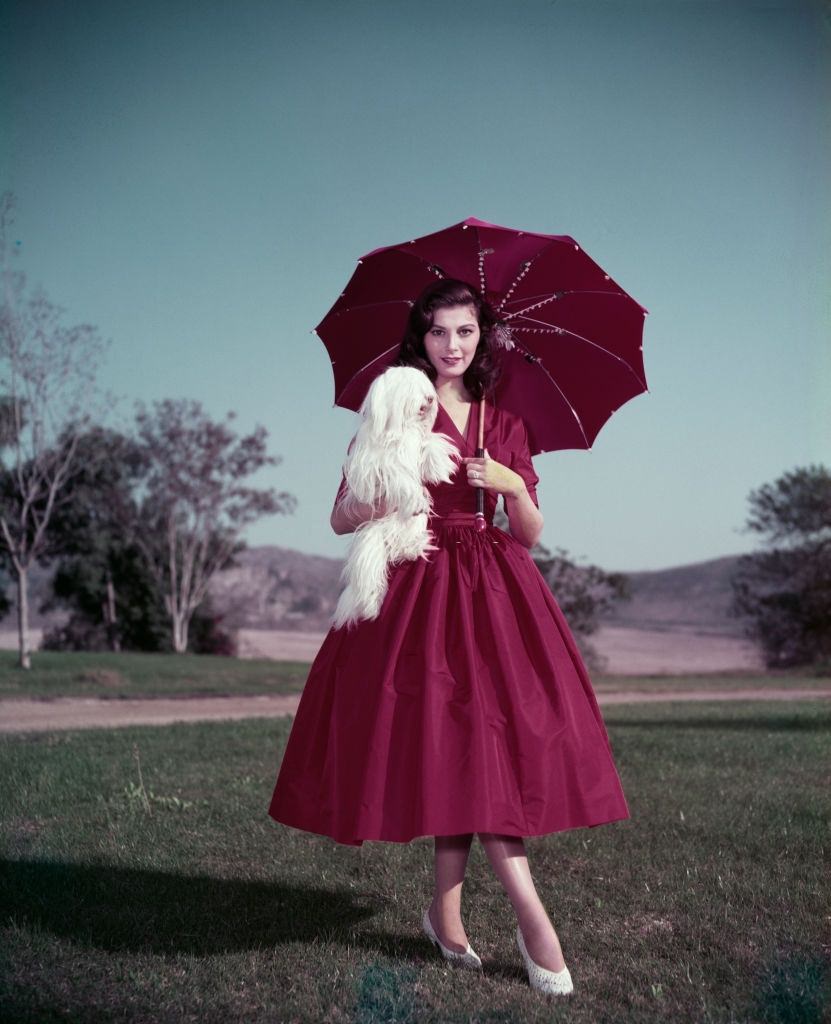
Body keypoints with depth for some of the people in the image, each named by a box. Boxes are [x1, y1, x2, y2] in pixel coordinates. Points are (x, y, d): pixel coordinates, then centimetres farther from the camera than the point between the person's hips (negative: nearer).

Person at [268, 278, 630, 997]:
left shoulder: (504, 424, 14)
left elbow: (531, 535, 12)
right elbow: (342, 518, 2)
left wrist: (513, 487, -8)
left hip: (493, 593, 3)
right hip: (419, 587, -3)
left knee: (477, 742, -4)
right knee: (463, 742, -10)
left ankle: (446, 914, 9)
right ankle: (532, 916, -6)